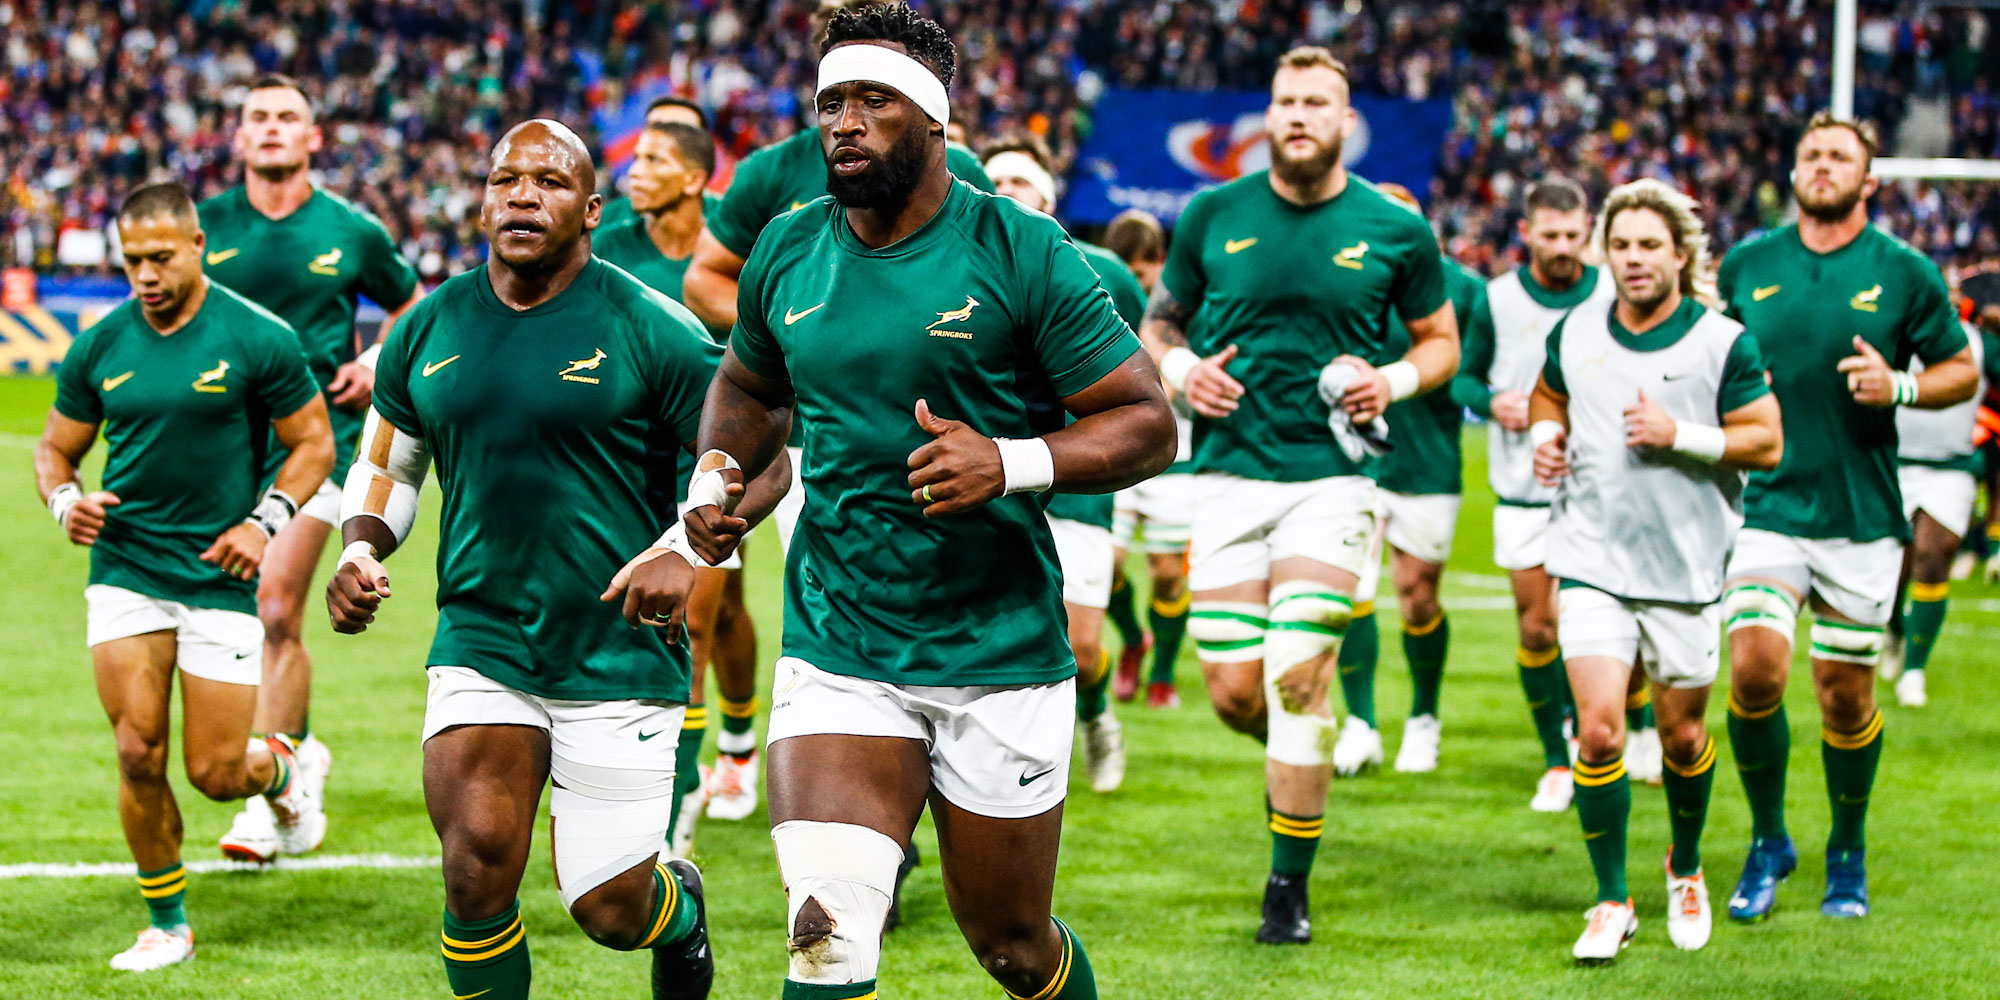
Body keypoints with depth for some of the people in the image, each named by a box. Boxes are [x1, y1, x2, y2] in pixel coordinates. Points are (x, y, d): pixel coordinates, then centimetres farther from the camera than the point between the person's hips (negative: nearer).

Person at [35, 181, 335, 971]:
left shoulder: (259, 341, -6)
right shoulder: (99, 348, 2)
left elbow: (314, 440, 2)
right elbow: (55, 448, 13)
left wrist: (265, 521, -11)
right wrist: (67, 500, -9)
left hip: (220, 575, -2)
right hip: (124, 571, 2)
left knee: (216, 774, -2)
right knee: (139, 754, -8)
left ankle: (279, 766, 36)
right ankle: (166, 926, 9)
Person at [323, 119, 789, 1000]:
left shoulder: (647, 328, -9)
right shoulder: (432, 328, 5)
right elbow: (385, 464, 19)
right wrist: (360, 550, -1)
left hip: (619, 655, -3)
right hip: (481, 643, 3)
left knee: (609, 910, 1)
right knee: (478, 863, -16)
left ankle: (682, 911, 39)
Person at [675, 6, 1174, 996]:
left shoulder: (1021, 253, -10)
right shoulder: (787, 253, 4)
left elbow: (1147, 423, -9)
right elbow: (748, 386, 24)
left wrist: (1011, 463, -25)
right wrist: (719, 468, 3)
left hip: (999, 654, -2)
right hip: (835, 650, 2)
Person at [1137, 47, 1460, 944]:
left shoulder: (1395, 231, 2)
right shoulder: (1213, 216, 5)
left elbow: (1441, 338, 14)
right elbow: (1158, 319, 17)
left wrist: (1396, 380, -6)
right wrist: (1180, 368, -4)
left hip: (1330, 476, -2)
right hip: (1229, 472, 2)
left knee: (1298, 676, -13)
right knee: (1233, 691, -2)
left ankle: (1288, 886, -1)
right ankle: (1301, 760, 35)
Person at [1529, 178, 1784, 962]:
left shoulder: (1722, 342, -6)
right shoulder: (1575, 333, 4)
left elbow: (1768, 442, -7)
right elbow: (1548, 397, 24)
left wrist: (1681, 435, -19)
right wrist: (1546, 437, 2)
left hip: (1687, 569, -1)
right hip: (1592, 564, 1)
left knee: (1683, 735, 9)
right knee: (1598, 729, -11)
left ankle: (1685, 870, 37)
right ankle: (1611, 902, 1)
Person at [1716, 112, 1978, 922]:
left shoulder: (1904, 273, 0)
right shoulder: (1746, 265, 5)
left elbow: (1962, 370, 7)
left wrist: (1900, 387, -12)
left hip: (1863, 516, -1)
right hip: (1769, 507, 1)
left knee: (1845, 692, 4)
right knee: (1754, 669, -15)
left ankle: (1847, 857, 25)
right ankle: (1767, 840, 7)